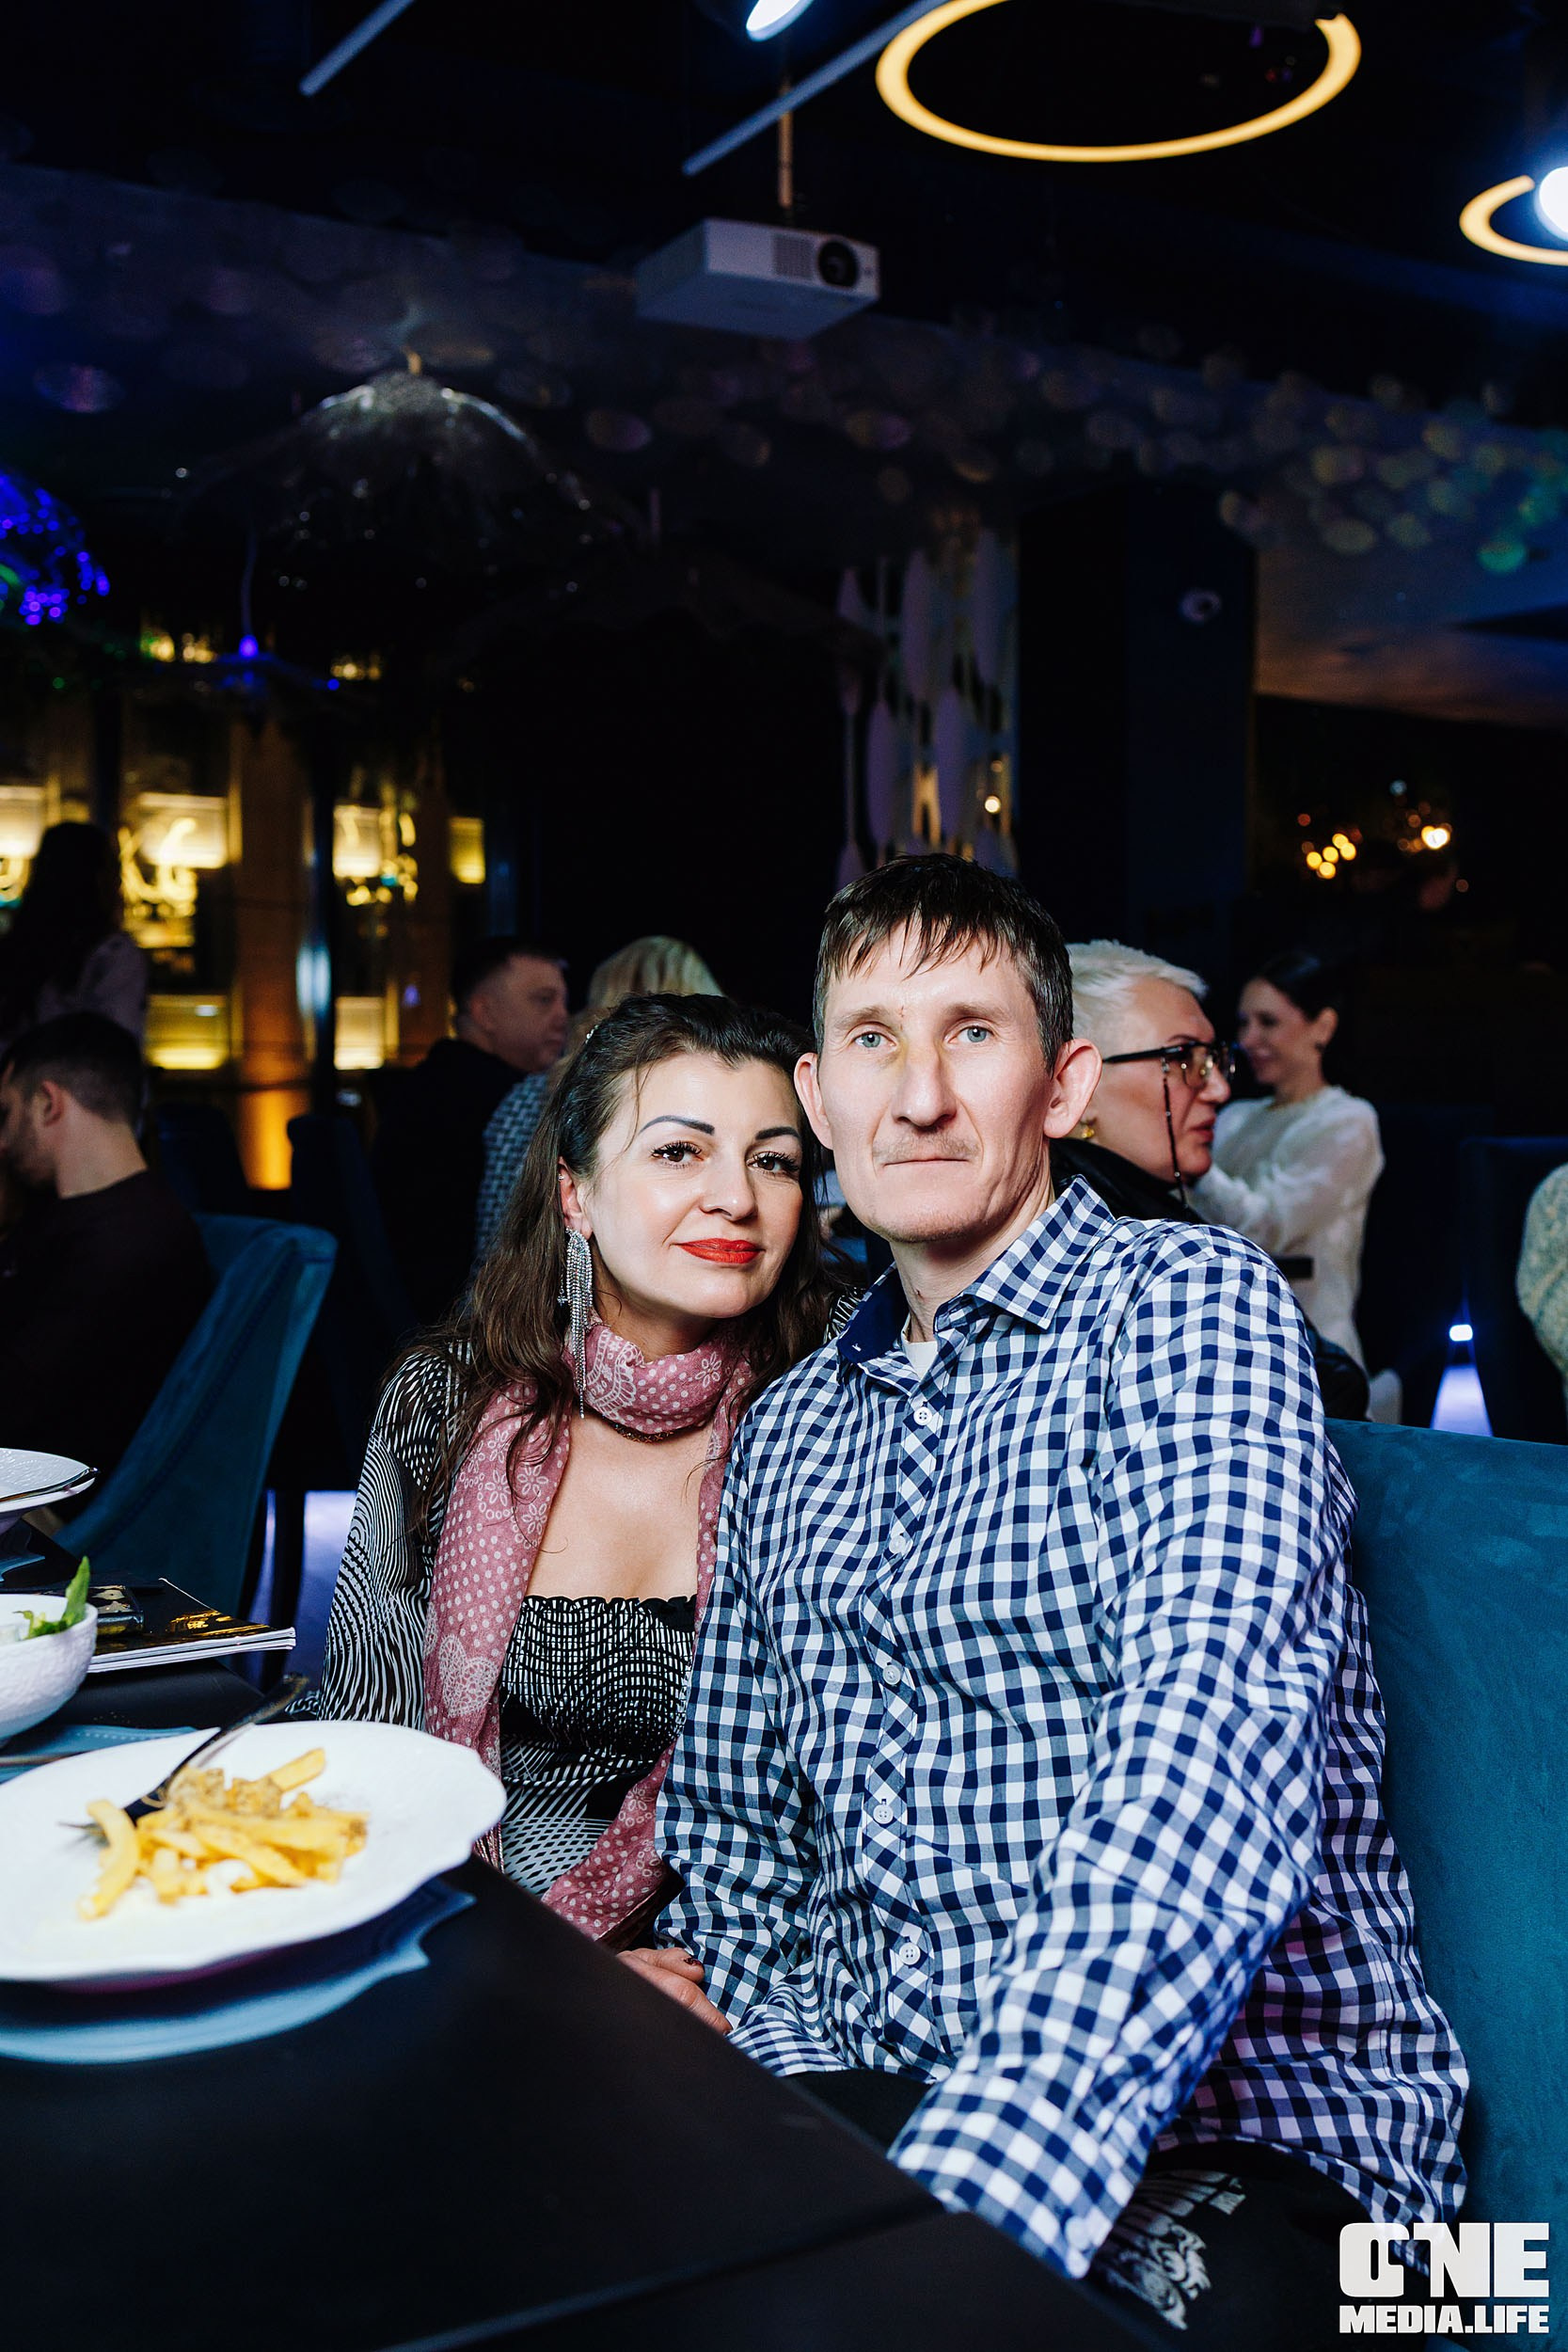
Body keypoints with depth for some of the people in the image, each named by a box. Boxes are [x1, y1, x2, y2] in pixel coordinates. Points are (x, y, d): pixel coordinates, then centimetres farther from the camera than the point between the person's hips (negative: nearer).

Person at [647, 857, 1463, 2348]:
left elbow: (1213, 1765, -22)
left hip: (1239, 2125, -5)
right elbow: (736, 1822, 20)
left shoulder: (1184, 1304, -7)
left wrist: (970, 2198, -31)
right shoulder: (787, 1431, 14)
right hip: (877, 2088, 6)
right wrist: (704, 1990, -2)